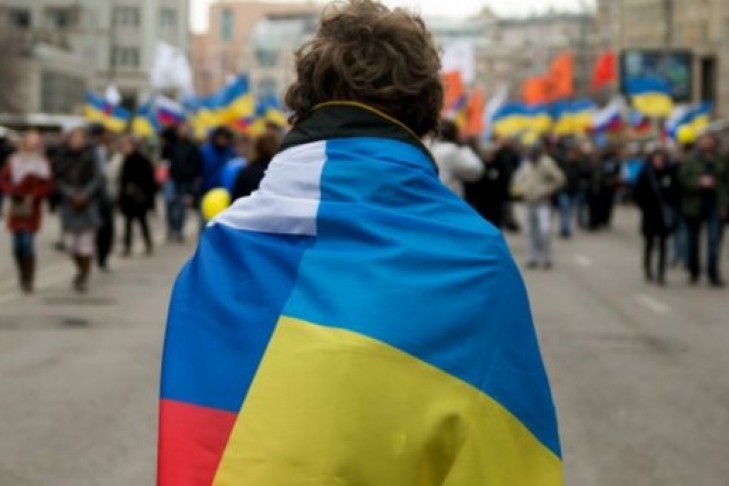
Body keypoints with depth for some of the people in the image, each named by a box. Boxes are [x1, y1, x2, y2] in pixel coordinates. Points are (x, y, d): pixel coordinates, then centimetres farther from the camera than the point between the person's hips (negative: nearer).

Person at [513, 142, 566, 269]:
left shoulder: (547, 163, -12)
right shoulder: (526, 165, 7)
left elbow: (559, 179, -14)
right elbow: (518, 178, 21)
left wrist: (547, 190, -14)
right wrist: (524, 189, 4)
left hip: (543, 203, -6)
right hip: (530, 202, 6)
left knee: (544, 229, -17)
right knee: (531, 231, 8)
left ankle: (546, 258, -5)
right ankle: (534, 258, 18)